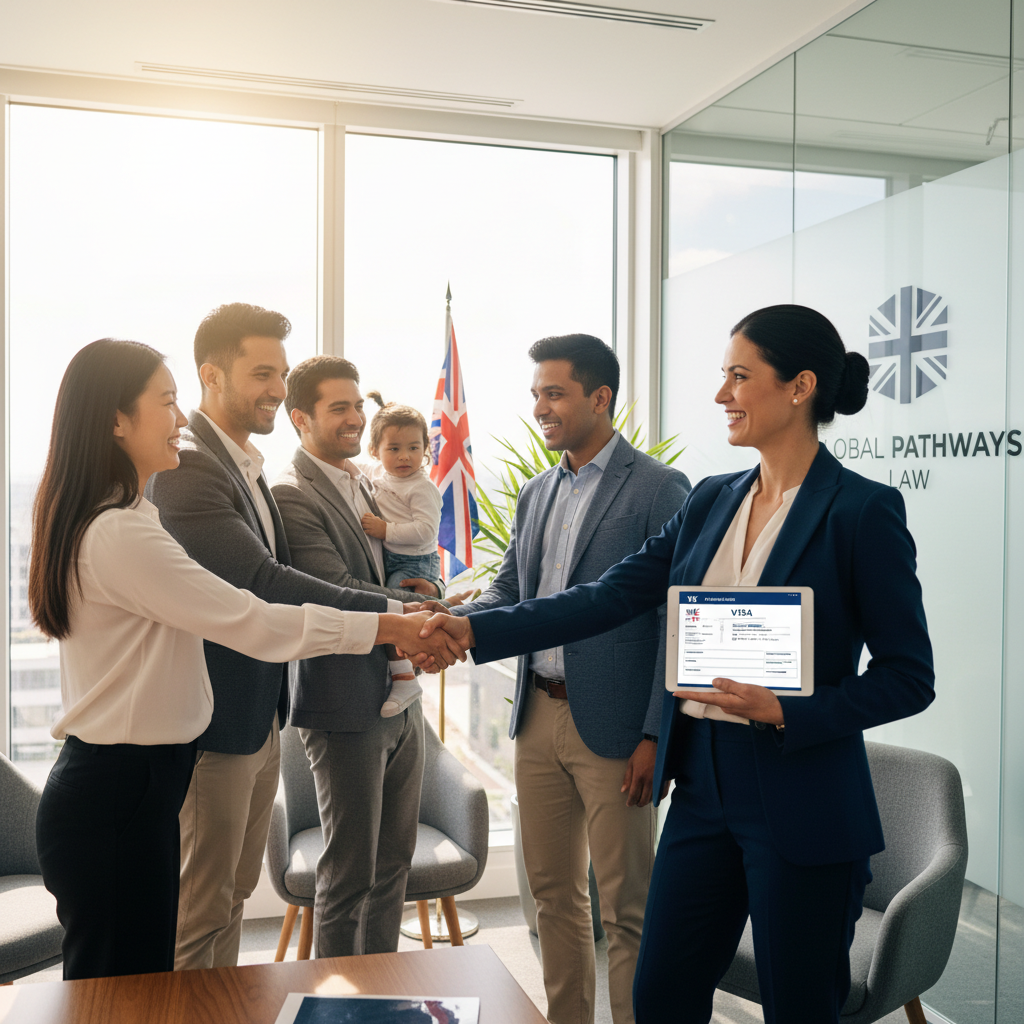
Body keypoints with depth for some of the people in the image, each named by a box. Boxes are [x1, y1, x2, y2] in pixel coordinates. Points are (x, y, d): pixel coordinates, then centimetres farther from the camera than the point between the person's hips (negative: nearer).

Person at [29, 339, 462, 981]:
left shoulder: (122, 520, 11)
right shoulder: (120, 535, -22)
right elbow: (252, 624, -22)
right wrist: (388, 628, -14)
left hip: (129, 783, 10)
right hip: (115, 796, -10)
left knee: (138, 986, 19)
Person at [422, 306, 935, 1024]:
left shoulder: (862, 511, -11)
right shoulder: (711, 501, 7)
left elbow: (909, 677, -9)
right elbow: (610, 597, 3)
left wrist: (785, 712, -21)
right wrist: (475, 629, -3)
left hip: (803, 808, -5)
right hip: (704, 785, 6)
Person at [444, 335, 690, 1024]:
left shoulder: (659, 489, -9)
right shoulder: (537, 494, 13)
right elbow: (510, 593, 14)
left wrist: (655, 737, -16)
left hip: (610, 728, -7)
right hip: (539, 716, 7)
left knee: (627, 905, 5)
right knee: (553, 892, 18)